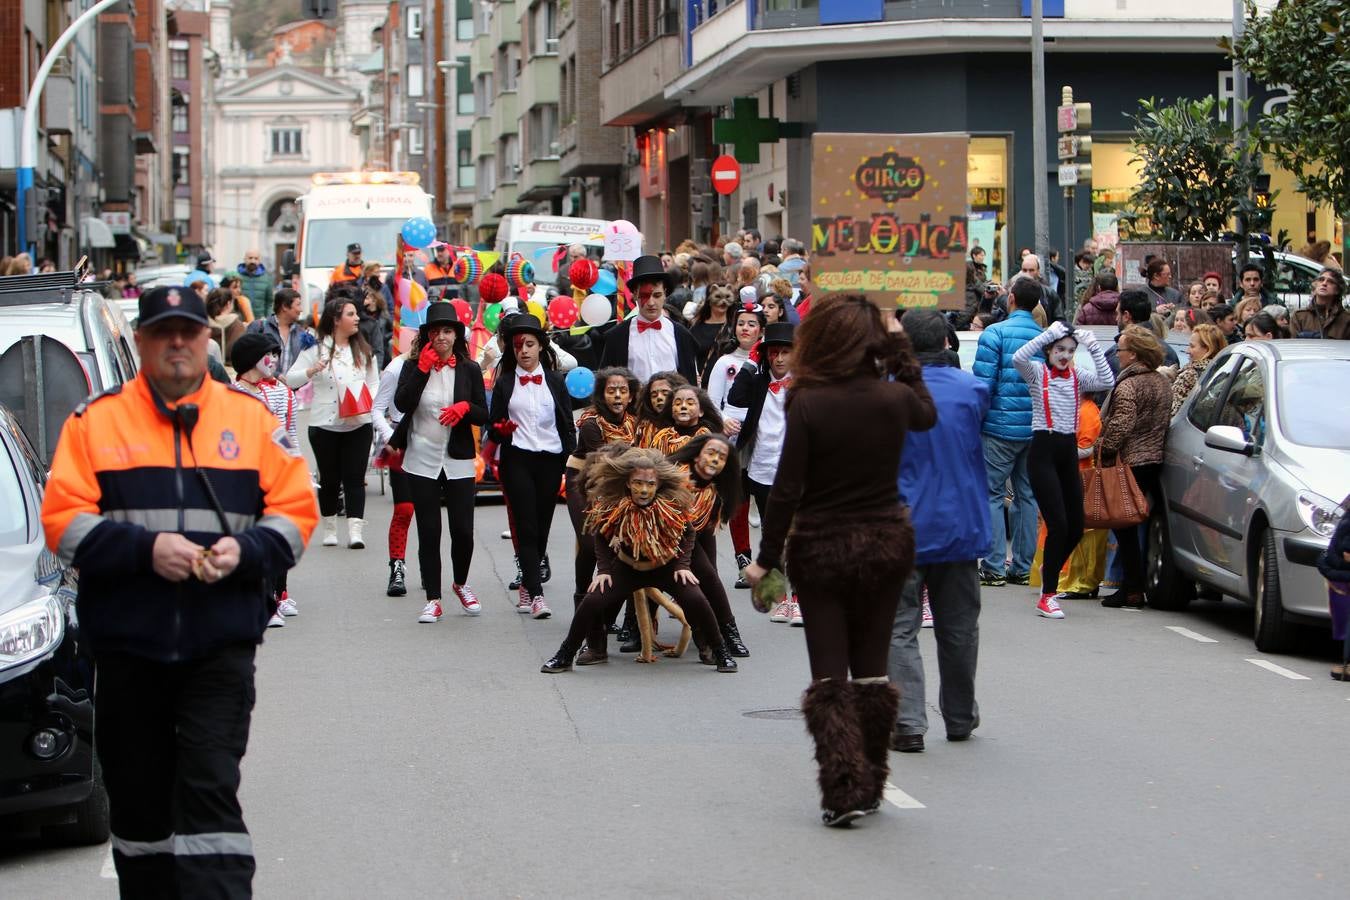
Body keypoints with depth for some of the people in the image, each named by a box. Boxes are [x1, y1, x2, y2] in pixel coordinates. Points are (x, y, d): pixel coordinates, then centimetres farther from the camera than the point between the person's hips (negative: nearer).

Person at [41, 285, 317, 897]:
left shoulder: (251, 417, 7)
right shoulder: (96, 420, 4)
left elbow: (296, 510, 6)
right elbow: (62, 520, -3)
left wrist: (245, 549, -14)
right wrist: (146, 547, -17)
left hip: (221, 645, -1)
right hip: (127, 645, 1)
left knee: (210, 789, -10)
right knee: (138, 797, 11)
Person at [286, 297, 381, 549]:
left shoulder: (364, 351, 9)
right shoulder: (316, 349, -1)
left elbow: (374, 383, 16)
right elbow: (290, 380, -3)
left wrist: (369, 403, -4)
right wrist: (312, 371, -21)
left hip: (358, 424, 2)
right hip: (325, 425, -2)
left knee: (355, 477, -5)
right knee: (330, 478, 6)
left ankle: (355, 530, -11)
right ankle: (330, 528, 21)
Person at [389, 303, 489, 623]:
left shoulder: (470, 369, 4)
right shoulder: (413, 366, 3)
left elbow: (483, 416, 4)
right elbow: (401, 403, -13)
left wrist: (465, 407, -17)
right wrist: (423, 368, -15)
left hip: (459, 461, 0)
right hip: (422, 461, 0)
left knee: (463, 530, -1)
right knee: (428, 532, 2)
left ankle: (461, 584, 26)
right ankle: (433, 599, 11)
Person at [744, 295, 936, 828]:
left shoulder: (808, 404, -15)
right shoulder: (894, 397, -6)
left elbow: (787, 489, -13)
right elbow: (927, 414, 20)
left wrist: (766, 558, -4)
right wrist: (900, 349, 19)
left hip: (821, 549, -3)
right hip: (886, 544, 3)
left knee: (829, 674, 3)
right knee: (871, 668, 14)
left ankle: (843, 789, -7)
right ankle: (869, 785, 19)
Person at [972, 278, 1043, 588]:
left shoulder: (995, 333, -8)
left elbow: (983, 383, -12)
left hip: (1001, 428, -5)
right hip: (1036, 431, 5)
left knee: (993, 495, 0)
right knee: (1027, 495, 11)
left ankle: (994, 568, -4)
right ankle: (1022, 568, 14)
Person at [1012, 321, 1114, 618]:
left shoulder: (1078, 376, 10)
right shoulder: (1037, 371, 0)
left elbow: (1107, 382, -7)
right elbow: (1018, 358, -22)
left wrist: (1095, 347, -11)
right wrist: (1048, 334, -24)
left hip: (1069, 451, 5)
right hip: (1043, 451, -5)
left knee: (1076, 527, 6)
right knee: (1058, 524, -13)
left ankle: (1050, 569, 36)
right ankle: (1047, 597, -5)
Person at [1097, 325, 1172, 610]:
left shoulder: (1128, 384, -14)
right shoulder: (1162, 382, 13)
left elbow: (1120, 425, -22)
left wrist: (1104, 449, -9)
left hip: (1130, 461, -8)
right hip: (1155, 458, 8)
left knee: (1124, 526, -2)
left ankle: (1133, 591, -3)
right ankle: (1136, 586, 16)